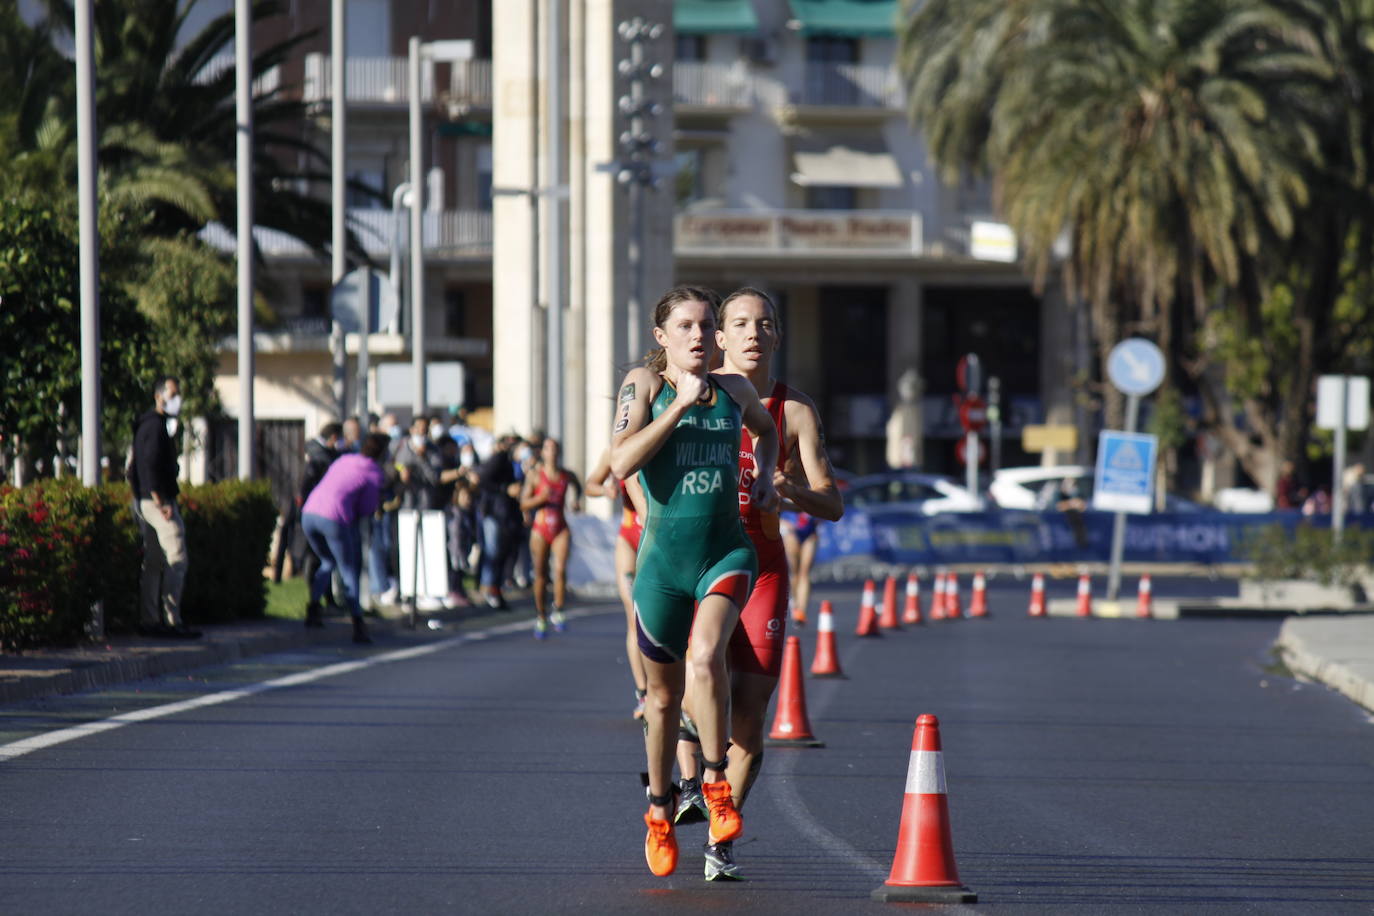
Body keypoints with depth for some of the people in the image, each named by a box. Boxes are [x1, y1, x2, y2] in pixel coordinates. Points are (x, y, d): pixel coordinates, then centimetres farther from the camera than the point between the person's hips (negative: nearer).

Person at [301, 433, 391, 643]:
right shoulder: (374, 474, 3)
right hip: (333, 519, -6)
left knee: (328, 562, 28)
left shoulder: (344, 460, 20)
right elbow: (366, 509, 1)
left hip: (309, 514, 6)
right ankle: (358, 627, -4)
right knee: (349, 573, 4)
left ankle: (312, 610, 17)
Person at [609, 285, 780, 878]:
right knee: (663, 695, 12)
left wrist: (765, 478, 13)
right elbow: (621, 463, -17)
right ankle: (659, 812, 33)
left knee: (705, 657, -28)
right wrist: (680, 404, -20)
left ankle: (715, 782, -12)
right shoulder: (644, 383, -2)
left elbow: (765, 429, 31)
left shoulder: (734, 389, 7)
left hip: (727, 553, 1)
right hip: (664, 558, -1)